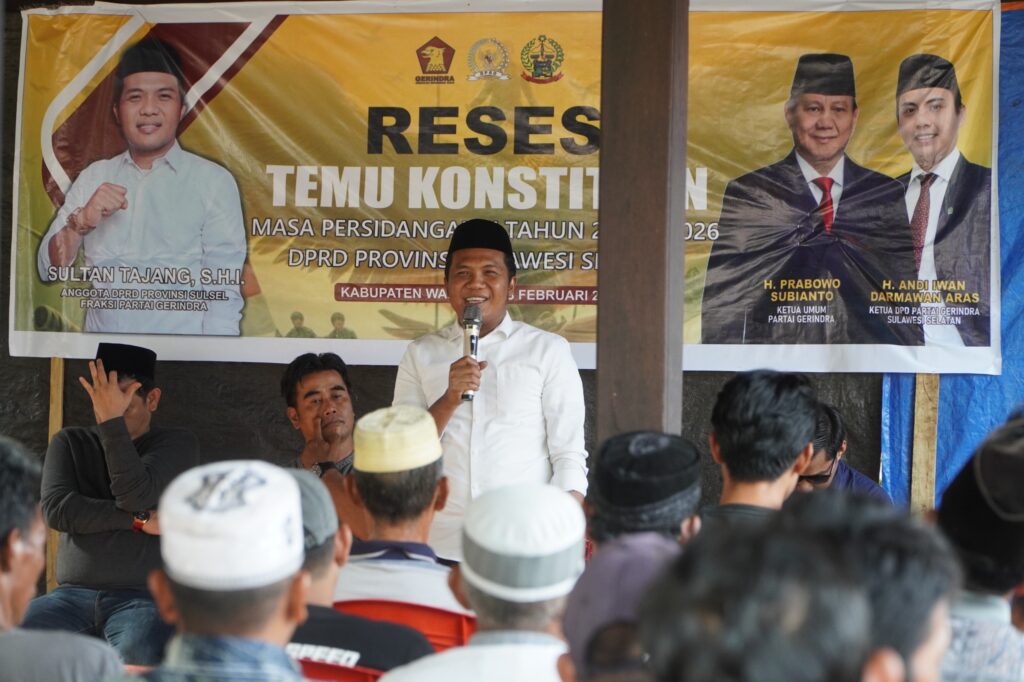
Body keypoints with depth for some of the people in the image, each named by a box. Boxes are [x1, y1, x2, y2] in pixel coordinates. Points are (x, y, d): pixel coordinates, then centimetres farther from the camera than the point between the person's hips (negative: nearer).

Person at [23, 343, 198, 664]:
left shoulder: (177, 443, 6)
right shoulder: (70, 442, 14)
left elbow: (135, 496, -13)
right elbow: (56, 509, -4)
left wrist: (112, 420, -13)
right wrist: (139, 520, -9)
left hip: (145, 597, -3)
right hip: (73, 594, 3)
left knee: (136, 661, -36)